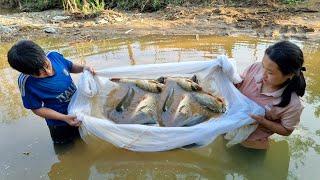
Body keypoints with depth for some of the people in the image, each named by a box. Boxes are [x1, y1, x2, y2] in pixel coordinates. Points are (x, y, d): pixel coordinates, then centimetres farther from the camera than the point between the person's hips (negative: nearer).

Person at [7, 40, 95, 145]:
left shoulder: (54, 56, -20)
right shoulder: (26, 82, -30)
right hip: (59, 123, -3)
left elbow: (71, 67, 2)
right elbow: (37, 108, -17)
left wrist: (83, 68, -18)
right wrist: (64, 118, -27)